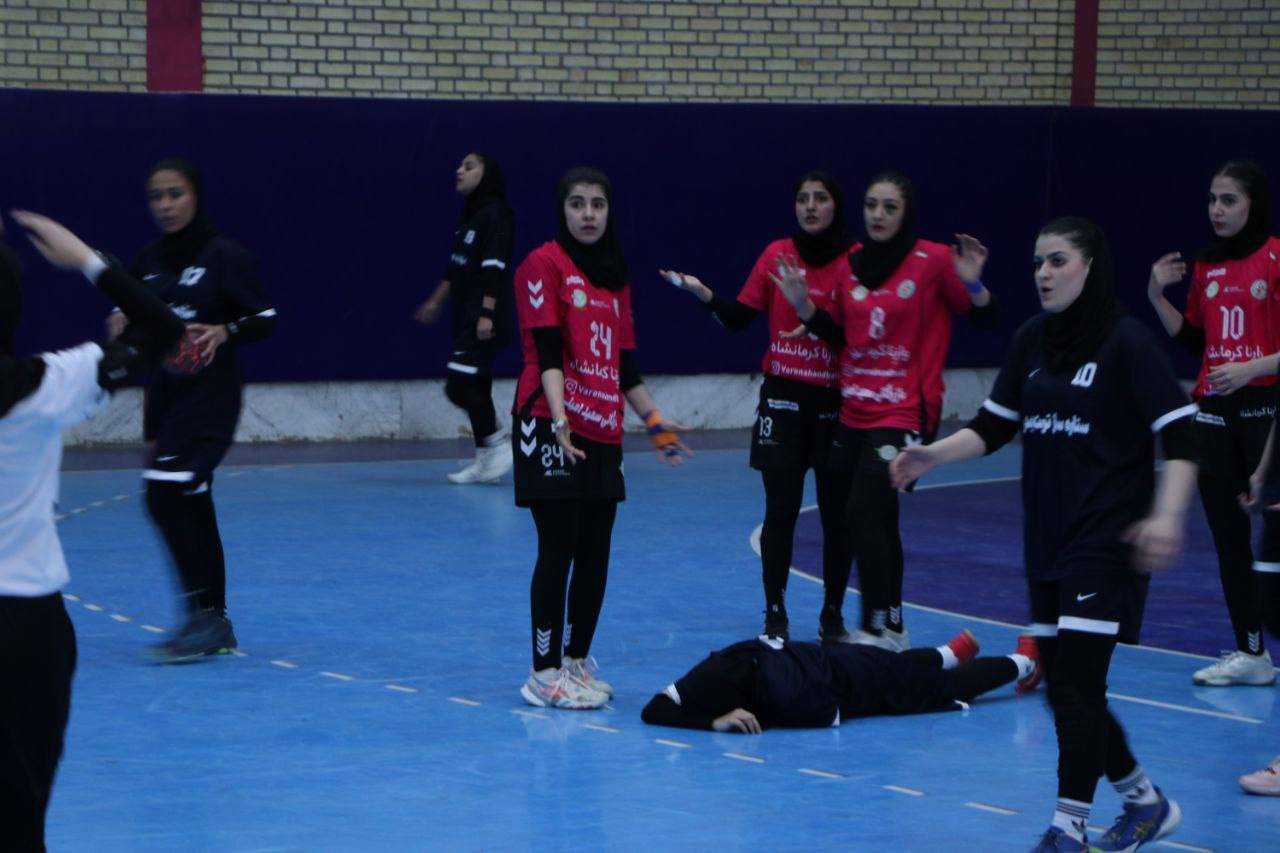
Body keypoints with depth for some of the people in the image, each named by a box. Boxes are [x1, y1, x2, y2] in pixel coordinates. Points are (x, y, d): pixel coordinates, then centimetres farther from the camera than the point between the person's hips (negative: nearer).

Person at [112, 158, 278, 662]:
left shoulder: (224, 257, -10)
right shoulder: (148, 263, 9)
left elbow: (265, 319, -8)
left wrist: (226, 331, -26)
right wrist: (123, 327, -6)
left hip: (209, 397, -7)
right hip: (164, 395, 7)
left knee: (165, 495, -17)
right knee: (191, 506, 9)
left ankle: (202, 615, -10)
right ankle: (215, 625, 17)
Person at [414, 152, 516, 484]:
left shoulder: (494, 216, -12)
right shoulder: (467, 216, 15)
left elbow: (494, 269, -19)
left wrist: (487, 314, -24)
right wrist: (436, 301, 27)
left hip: (483, 317, -9)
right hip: (465, 318, 9)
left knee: (460, 385, -13)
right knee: (475, 388, 9)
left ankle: (497, 444, -5)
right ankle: (485, 461, 12)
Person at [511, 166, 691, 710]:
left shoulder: (615, 275, 16)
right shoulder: (544, 264, -6)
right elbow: (547, 350, -15)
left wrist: (655, 422, 20)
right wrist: (560, 418, -26)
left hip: (603, 431, 7)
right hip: (552, 427, -7)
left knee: (595, 554, 7)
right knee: (559, 551, -6)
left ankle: (577, 662, 18)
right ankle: (544, 673, 0)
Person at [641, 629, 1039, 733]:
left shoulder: (787, 698, -44)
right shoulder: (717, 669, -32)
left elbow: (833, 716, -24)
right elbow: (654, 710, -32)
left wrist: (761, 721, -27)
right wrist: (714, 723, -43)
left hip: (857, 677, -4)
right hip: (833, 657, 4)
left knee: (946, 687, 23)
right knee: (909, 665, 36)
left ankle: (1024, 660, 46)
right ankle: (954, 651, 64)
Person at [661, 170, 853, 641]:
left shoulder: (857, 260, -3)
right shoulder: (777, 255, 3)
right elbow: (740, 317, 4)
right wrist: (704, 293, -11)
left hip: (835, 402, -1)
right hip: (783, 397, 1)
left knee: (837, 512, 4)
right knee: (780, 509, 0)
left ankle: (833, 614, 16)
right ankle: (775, 615, 8)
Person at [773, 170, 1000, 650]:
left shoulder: (933, 261, -8)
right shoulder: (853, 264, 8)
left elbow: (988, 321, -5)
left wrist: (972, 283, -24)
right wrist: (803, 305, 1)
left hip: (904, 415, -6)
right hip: (854, 412, 6)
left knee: (864, 514, -15)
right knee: (875, 521, 11)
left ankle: (881, 630, -9)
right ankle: (891, 629, 22)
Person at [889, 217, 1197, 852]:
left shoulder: (1126, 342, -11)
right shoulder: (1032, 341, 9)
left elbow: (1180, 436, -14)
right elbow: (994, 426, 16)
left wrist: (1166, 515, -27)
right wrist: (930, 455, 1)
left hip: (1106, 538, -7)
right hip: (1046, 537, 7)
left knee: (1075, 684, -12)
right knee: (1063, 685, 10)